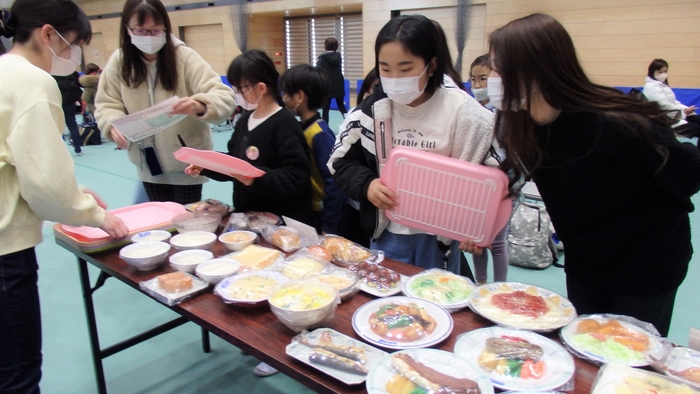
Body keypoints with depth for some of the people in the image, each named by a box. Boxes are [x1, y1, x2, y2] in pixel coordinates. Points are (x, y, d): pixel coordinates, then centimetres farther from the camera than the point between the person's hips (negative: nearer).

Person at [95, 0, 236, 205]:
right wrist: (114, 124, -21)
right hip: (149, 165, 4)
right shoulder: (119, 61, -4)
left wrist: (200, 105, -46)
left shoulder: (184, 57, -15)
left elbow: (224, 97, -23)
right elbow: (106, 104, 2)